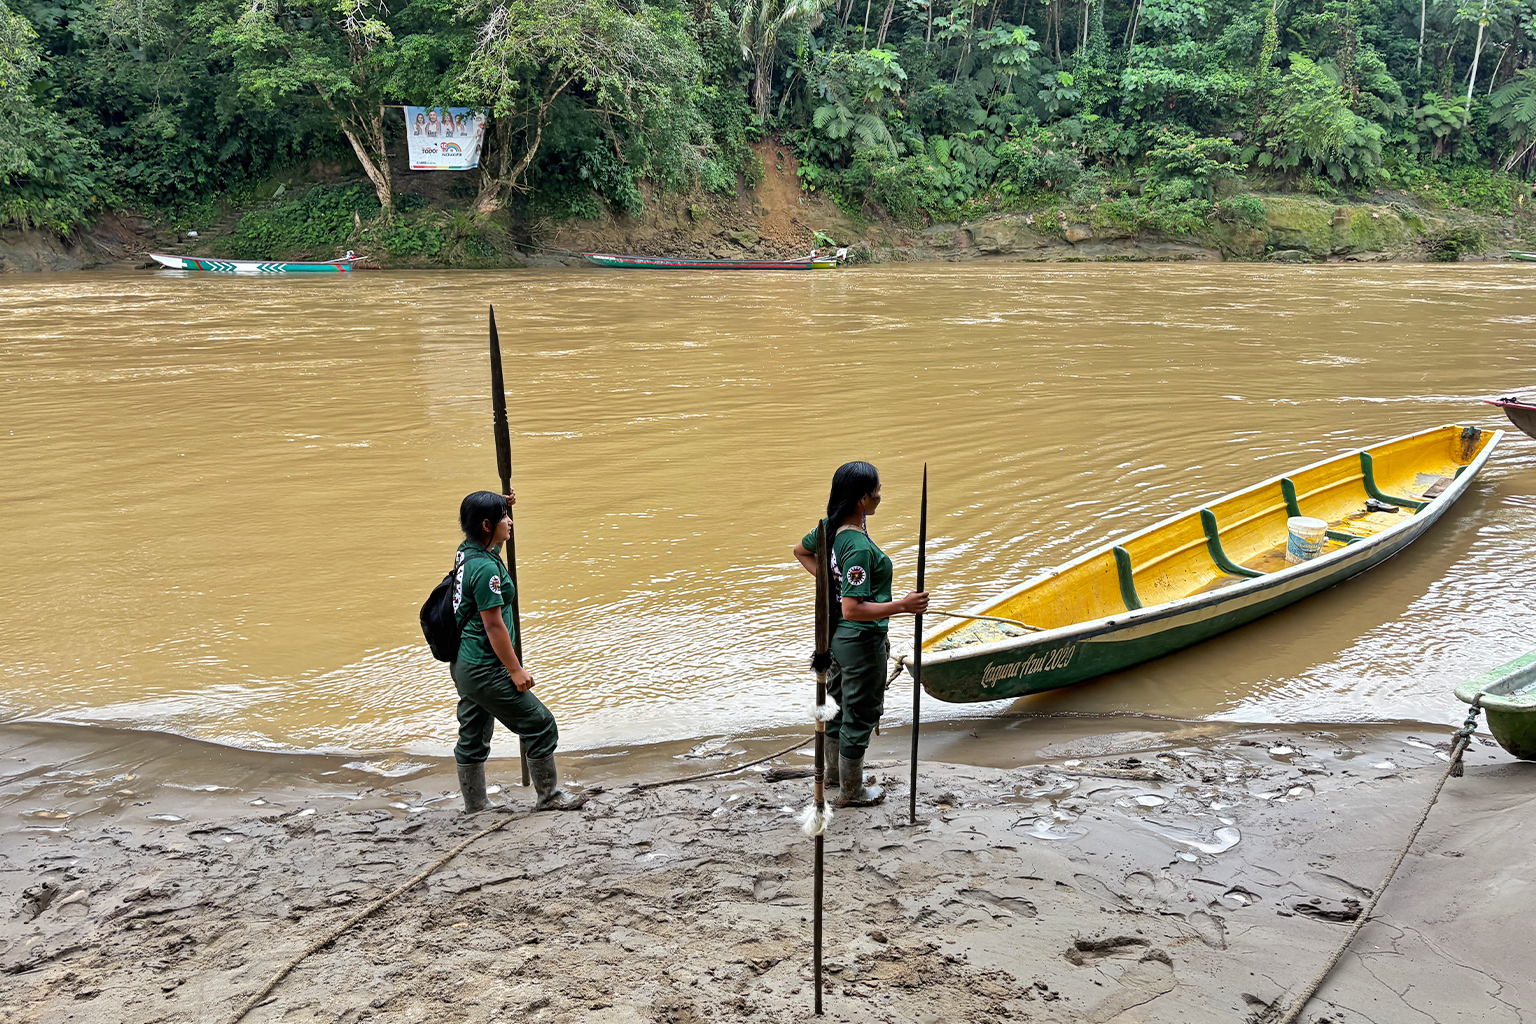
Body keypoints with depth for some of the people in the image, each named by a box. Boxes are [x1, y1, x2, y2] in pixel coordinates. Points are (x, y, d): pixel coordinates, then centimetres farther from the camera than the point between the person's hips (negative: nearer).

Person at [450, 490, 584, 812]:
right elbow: (493, 626, -21)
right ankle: (549, 795, 15)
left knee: (473, 737, 17)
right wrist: (516, 670, -15)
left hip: (463, 665, 10)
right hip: (485, 669, -10)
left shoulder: (466, 552, 5)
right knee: (540, 724, 2)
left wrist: (504, 507, 18)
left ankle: (474, 808, 28)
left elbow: (492, 545, 31)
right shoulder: (485, 569, -23)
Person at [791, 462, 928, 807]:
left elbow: (801, 550, 17)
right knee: (861, 714, 10)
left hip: (837, 635, 9)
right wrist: (903, 606, -30)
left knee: (845, 706, 27)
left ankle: (835, 769, 46)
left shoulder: (831, 527, -3)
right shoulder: (859, 547, -30)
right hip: (861, 642, -9)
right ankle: (851, 790, 27)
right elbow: (852, 609, -33)